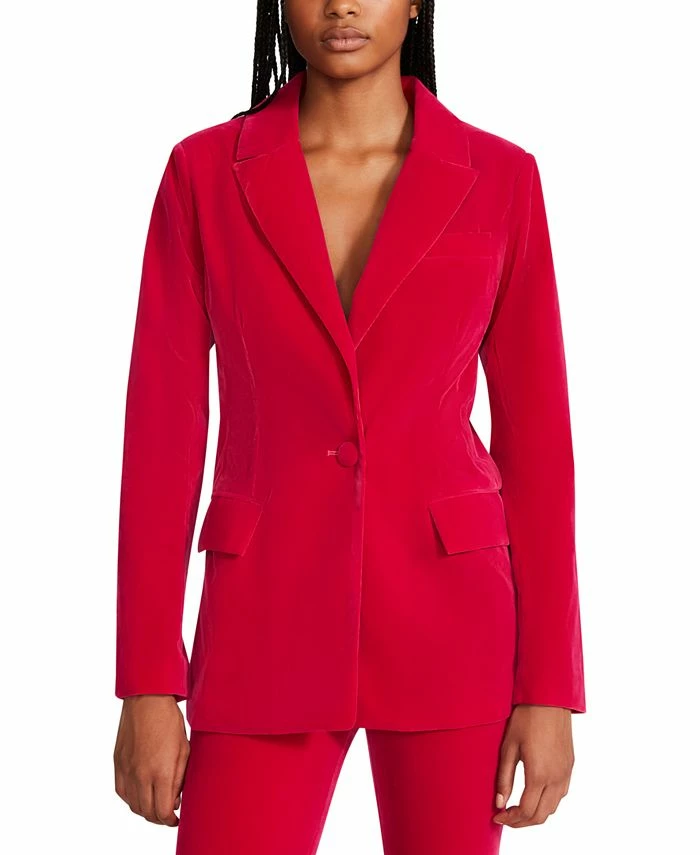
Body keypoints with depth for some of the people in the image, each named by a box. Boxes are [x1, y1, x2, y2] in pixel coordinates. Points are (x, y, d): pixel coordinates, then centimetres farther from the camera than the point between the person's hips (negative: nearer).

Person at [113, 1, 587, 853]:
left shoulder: (498, 179, 1)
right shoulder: (205, 173, 0)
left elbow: (535, 436, 2)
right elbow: (162, 430, 0)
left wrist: (550, 687, -1)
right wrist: (146, 686, -4)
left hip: (447, 617, 0)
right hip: (268, 622, 0)